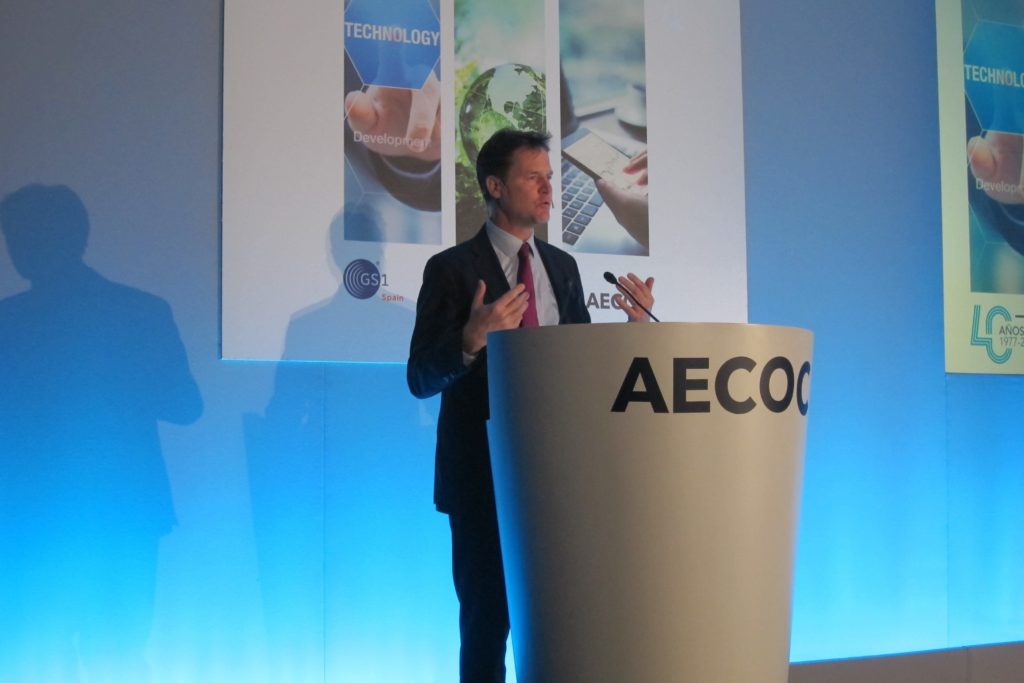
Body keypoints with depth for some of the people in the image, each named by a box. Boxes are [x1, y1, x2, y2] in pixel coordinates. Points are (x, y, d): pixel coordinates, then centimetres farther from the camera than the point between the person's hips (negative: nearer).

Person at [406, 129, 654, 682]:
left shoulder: (562, 267, 10)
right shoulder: (452, 268, -6)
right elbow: (421, 379, -11)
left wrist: (632, 324, -4)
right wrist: (472, 337, -28)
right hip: (482, 474, -5)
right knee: (487, 620, 4)